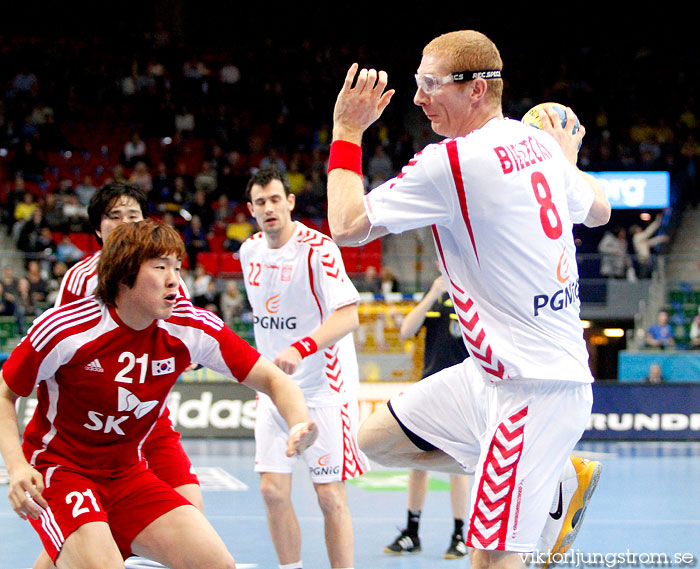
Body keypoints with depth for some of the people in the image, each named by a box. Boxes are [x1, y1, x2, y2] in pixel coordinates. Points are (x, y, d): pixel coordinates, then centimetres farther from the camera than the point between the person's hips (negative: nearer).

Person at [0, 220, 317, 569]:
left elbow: (272, 379, -7)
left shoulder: (192, 326, -9)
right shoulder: (64, 328, -19)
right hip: (58, 471, -5)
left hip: (128, 474, 5)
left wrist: (300, 424, -29)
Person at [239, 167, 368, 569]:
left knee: (331, 496, -6)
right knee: (274, 491, 1)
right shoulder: (250, 252, 7)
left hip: (323, 385, -6)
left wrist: (301, 348, -38)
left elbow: (348, 316, -25)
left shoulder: (317, 248, -15)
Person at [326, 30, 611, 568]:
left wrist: (346, 132, 1)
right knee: (379, 437, 16)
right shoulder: (537, 142, 6)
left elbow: (347, 226, -11)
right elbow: (599, 210, 24)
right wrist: (568, 159, 43)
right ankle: (561, 477, 21)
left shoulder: (453, 160, -19)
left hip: (534, 387, -9)